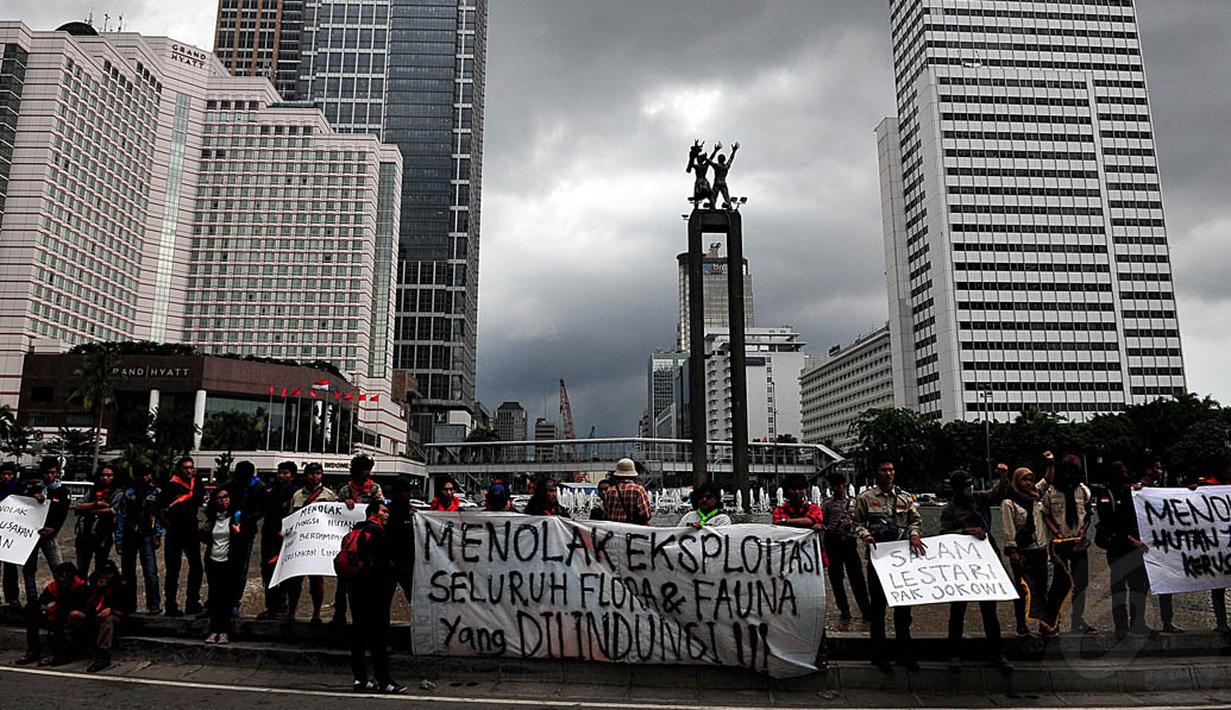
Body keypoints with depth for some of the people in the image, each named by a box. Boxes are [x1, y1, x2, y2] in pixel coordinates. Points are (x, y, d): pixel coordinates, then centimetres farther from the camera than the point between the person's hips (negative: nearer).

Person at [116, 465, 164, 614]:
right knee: (128, 572, 9)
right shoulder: (128, 493, 4)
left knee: (150, 571, -12)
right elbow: (121, 517, 5)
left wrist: (158, 535, -1)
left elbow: (160, 515, 7)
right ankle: (129, 606, 20)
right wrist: (119, 540, 1)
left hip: (147, 536, -2)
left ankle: (154, 605, -14)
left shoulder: (156, 493, 4)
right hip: (129, 536, 2)